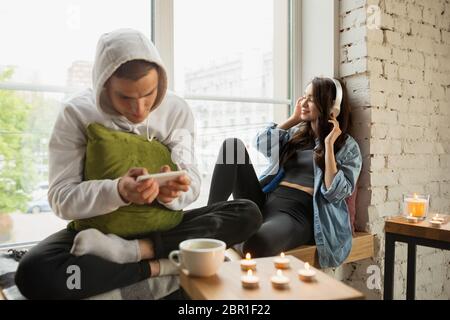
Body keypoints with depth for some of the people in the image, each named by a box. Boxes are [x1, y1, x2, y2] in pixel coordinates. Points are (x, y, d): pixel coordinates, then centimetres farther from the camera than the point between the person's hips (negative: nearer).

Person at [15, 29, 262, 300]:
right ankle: (160, 267, -20)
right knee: (34, 271, -32)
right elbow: (61, 198, -15)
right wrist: (118, 192, -36)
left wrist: (172, 193, -31)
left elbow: (192, 182, -6)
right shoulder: (77, 113, -11)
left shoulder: (177, 110, -5)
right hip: (100, 228, -2)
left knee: (248, 214, -17)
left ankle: (132, 250, -26)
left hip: (161, 225, 3)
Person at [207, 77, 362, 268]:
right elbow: (261, 144, 8)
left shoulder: (347, 146, 7)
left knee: (254, 244, -42)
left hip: (297, 213, -5)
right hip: (264, 202, 6)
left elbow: (334, 193, -6)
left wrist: (329, 144, -8)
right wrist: (294, 118, 14)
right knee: (234, 145, -16)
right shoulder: (297, 133, 22)